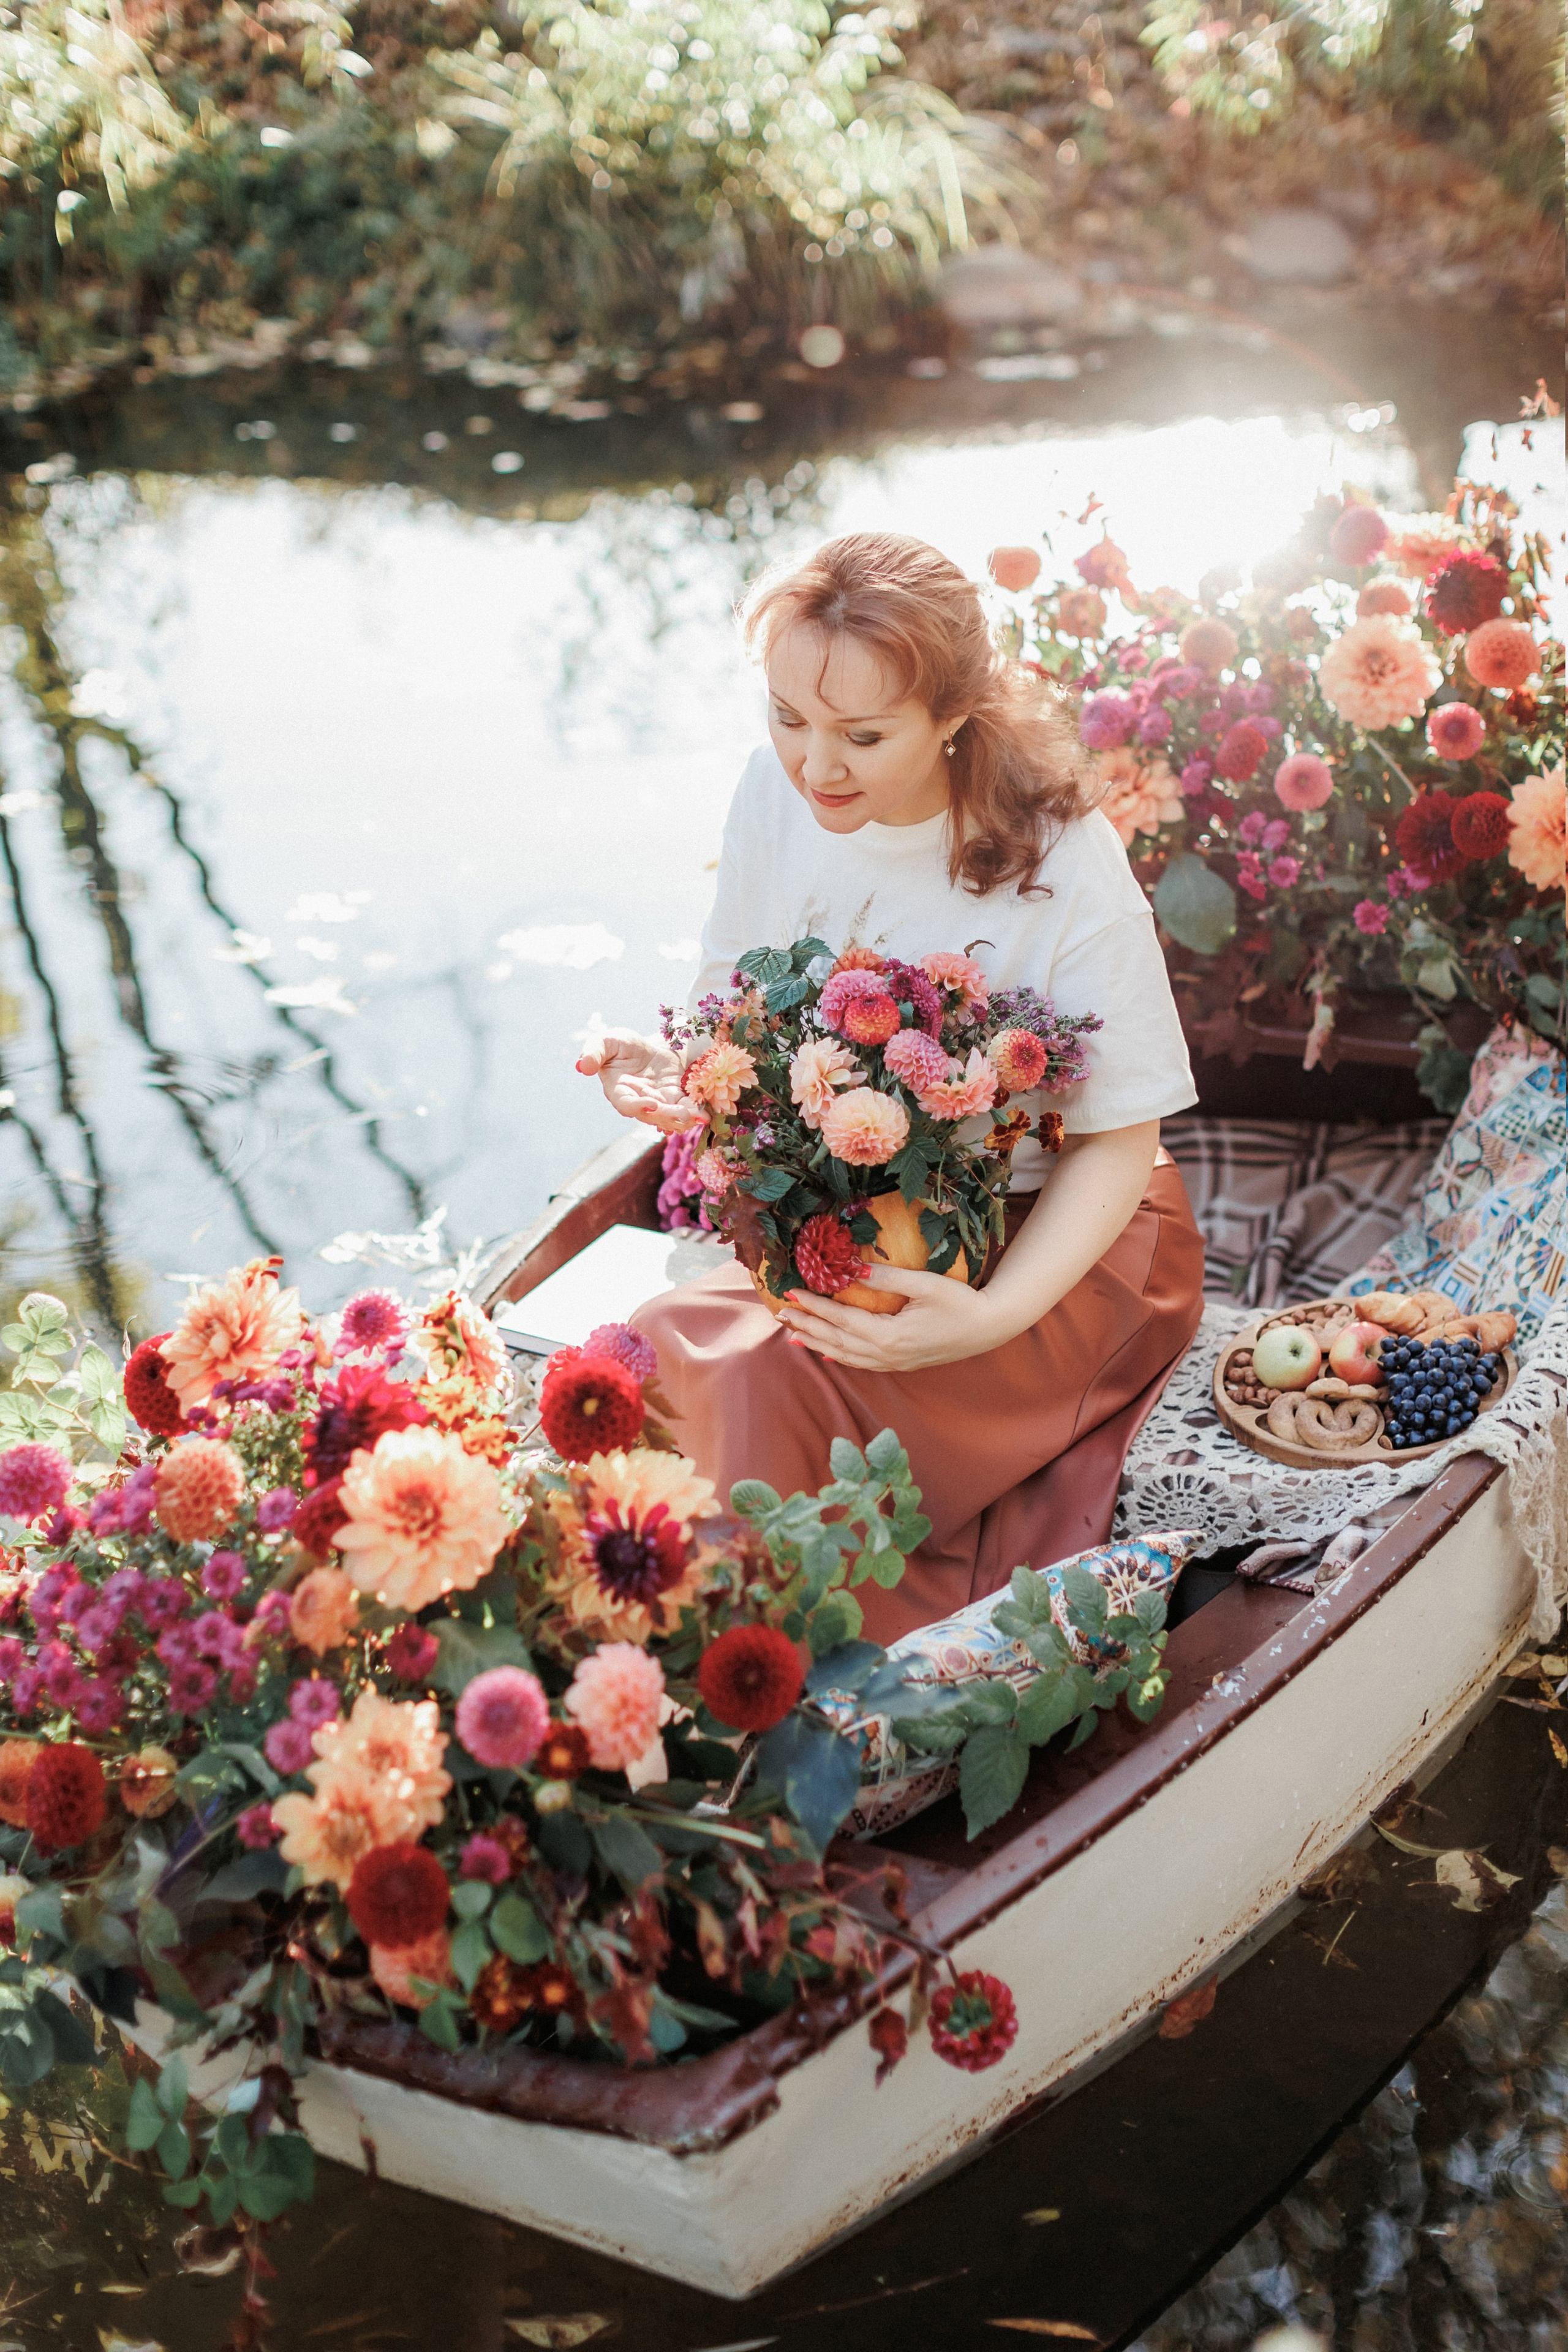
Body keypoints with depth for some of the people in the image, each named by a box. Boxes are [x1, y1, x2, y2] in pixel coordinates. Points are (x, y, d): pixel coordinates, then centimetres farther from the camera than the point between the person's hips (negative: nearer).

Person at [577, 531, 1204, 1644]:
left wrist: (995, 1315, -30)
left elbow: (1119, 1141, -14)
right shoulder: (775, 793, -4)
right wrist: (679, 1074, -15)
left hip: (1052, 1244, -5)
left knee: (762, 1375, -31)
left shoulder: (1062, 864, -18)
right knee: (662, 1345, -26)